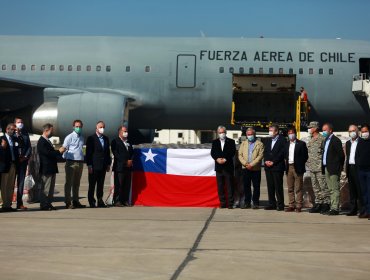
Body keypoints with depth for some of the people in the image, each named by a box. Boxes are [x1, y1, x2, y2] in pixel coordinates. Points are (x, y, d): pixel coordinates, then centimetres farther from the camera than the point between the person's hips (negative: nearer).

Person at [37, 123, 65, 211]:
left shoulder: (47, 141, 18)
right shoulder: (41, 141, -13)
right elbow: (47, 153, -23)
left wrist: (60, 152, 9)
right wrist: (59, 151, -16)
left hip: (51, 168, 10)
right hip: (46, 169, -10)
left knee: (51, 188, 12)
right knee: (45, 188, -6)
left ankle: (49, 204, 16)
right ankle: (44, 205, -2)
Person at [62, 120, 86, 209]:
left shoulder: (81, 137, 15)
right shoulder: (69, 137, -4)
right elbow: (64, 149, -4)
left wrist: (82, 159, 14)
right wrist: (66, 158, -10)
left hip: (80, 162, 6)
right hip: (71, 162, -6)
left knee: (77, 183, 12)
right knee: (69, 183, -3)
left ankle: (76, 201, 20)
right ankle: (68, 203, -2)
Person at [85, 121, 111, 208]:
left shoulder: (106, 139, 13)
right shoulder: (91, 138, -3)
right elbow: (88, 153, -6)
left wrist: (108, 164, 11)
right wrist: (89, 165, -11)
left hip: (103, 166, 5)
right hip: (94, 166, -5)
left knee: (101, 185, 8)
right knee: (92, 185, 1)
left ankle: (100, 201, 13)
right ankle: (91, 202, 6)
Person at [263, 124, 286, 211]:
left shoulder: (282, 140, -5)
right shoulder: (268, 140, 17)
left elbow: (282, 153, -11)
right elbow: (265, 152, 15)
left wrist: (273, 162, -13)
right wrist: (266, 160, -3)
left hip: (277, 167, -6)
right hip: (268, 167, 6)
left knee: (278, 186, -4)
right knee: (270, 186, 7)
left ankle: (280, 205, 1)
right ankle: (272, 204, 13)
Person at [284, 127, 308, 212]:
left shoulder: (301, 144, -1)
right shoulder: (286, 144, 15)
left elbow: (305, 156, -2)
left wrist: (300, 165, -6)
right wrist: (286, 163, 5)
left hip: (297, 168, -5)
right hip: (289, 168, 5)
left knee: (298, 188, -4)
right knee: (290, 189, 7)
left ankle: (299, 206, -1)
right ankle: (291, 205, 12)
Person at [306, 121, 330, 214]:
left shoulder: (322, 139, -9)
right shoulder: (310, 141, 17)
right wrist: (308, 162, 16)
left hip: (320, 168, -8)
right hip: (312, 168, 8)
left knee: (324, 187, -4)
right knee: (316, 188, 11)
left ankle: (326, 204, 1)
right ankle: (318, 203, 17)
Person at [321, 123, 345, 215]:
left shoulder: (335, 140, -10)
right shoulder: (325, 141, 17)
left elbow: (341, 155, -14)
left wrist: (336, 166, -11)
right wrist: (324, 167, 12)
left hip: (333, 169, -9)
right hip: (326, 169, 9)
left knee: (335, 189, -7)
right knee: (331, 189, 11)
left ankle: (335, 209, -6)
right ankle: (332, 208, 16)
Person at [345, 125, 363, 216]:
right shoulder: (348, 143, 17)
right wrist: (346, 168, 13)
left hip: (358, 168, -6)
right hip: (350, 168, 6)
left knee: (360, 189, -4)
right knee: (352, 190, 8)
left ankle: (362, 209, 1)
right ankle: (353, 209, 13)